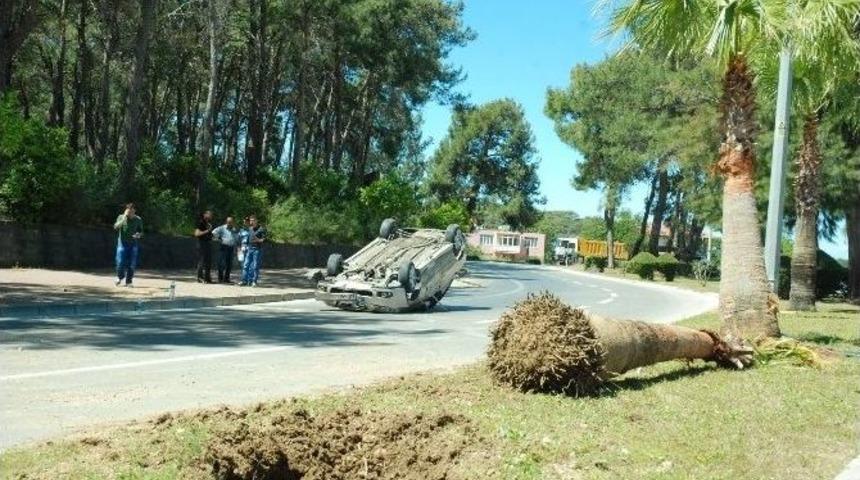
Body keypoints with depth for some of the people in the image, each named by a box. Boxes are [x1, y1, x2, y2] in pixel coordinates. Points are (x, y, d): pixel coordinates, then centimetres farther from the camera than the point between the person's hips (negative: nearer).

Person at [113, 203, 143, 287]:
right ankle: (120, 277, 22)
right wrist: (124, 218, -26)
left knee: (131, 265, 1)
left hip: (133, 244, 1)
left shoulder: (138, 220, 0)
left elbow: (141, 231, 11)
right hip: (122, 243, -1)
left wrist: (139, 234, -13)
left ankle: (128, 282, 12)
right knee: (120, 263, -5)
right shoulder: (121, 217, -3)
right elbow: (116, 227, -17)